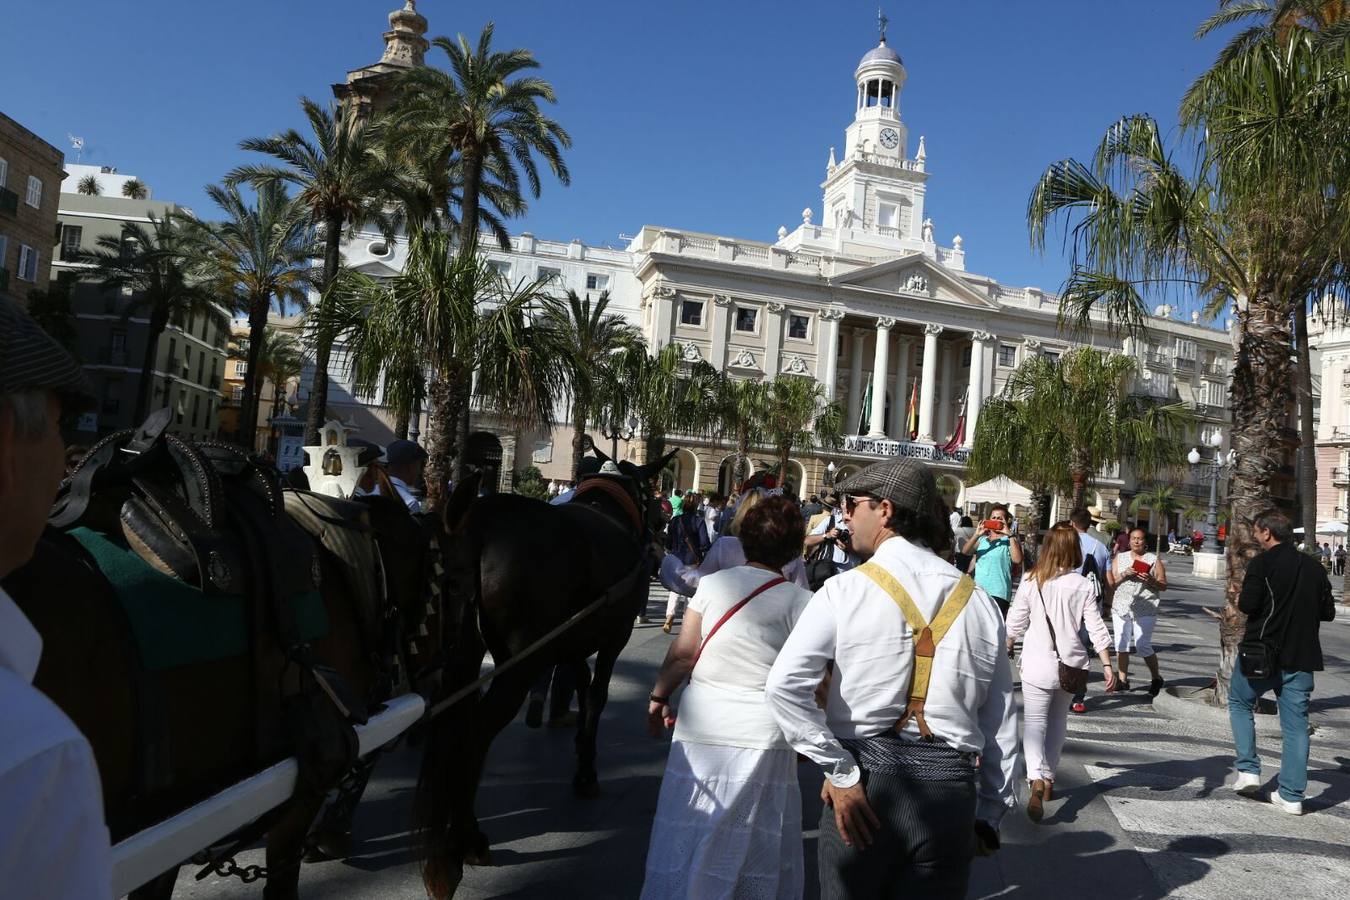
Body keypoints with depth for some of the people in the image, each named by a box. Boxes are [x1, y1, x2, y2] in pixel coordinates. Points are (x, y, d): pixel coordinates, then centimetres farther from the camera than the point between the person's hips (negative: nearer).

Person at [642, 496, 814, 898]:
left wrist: (659, 696, 11)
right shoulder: (799, 601, -6)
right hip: (761, 735, -1)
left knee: (690, 837, 15)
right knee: (755, 847, 14)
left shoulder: (713, 582, -2)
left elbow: (682, 653, -2)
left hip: (701, 726, 2)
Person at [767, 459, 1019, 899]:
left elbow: (785, 684, -19)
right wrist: (989, 813, 16)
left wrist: (840, 772, -11)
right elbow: (1001, 719, 7)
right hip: (952, 786, 3)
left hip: (866, 780, -3)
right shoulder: (978, 602, 3)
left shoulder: (846, 589, -8)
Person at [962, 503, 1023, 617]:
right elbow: (965, 551, -3)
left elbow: (1017, 560, -17)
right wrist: (976, 535, -17)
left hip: (998, 594, -5)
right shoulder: (982, 539, 13)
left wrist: (1010, 534, -17)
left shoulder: (1009, 540, 1)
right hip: (978, 592, 5)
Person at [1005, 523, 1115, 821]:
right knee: (1058, 721, 21)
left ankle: (1037, 780, -23)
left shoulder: (1031, 582, -7)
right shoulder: (1083, 586, -7)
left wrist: (1005, 649, 16)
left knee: (1034, 722, -1)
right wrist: (1107, 665, -2)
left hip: (1037, 664, -2)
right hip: (1070, 664, 2)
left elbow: (1014, 623, -1)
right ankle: (1049, 778, 31)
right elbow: (1096, 629, -8)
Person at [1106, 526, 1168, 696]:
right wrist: (1124, 574, -11)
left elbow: (1163, 586, 4)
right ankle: (1122, 680, 14)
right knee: (1122, 645, 4)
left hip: (1144, 610, -3)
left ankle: (1156, 679, 14)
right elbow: (1111, 582, 7)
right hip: (1121, 608, 3)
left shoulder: (1154, 559, 5)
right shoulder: (1120, 558, 12)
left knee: (1143, 647, -6)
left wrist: (1150, 581, -15)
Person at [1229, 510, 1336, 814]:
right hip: (1302, 656, 5)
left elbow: (1249, 604, -18)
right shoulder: (1314, 568, 8)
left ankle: (1248, 769, 8)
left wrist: (1240, 601, 3)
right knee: (1296, 723, 8)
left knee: (1239, 702, 16)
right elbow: (1328, 613, 11)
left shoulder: (1262, 562, -11)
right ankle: (1292, 795, 10)